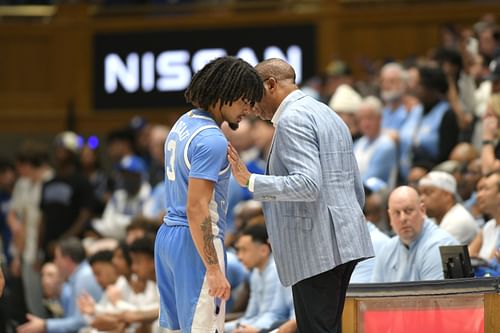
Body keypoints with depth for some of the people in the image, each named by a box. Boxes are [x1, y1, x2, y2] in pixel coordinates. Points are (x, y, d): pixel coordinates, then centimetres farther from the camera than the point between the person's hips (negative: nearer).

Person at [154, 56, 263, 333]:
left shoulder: (184, 122, 11)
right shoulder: (211, 140, -18)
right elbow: (196, 209, -22)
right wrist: (214, 270, -22)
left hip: (167, 235, 10)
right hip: (195, 241, -10)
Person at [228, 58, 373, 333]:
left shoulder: (292, 119, -11)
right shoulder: (328, 115, 20)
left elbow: (307, 184, -24)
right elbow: (357, 189, 22)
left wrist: (250, 181, -22)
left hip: (315, 248, -10)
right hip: (342, 244, 10)